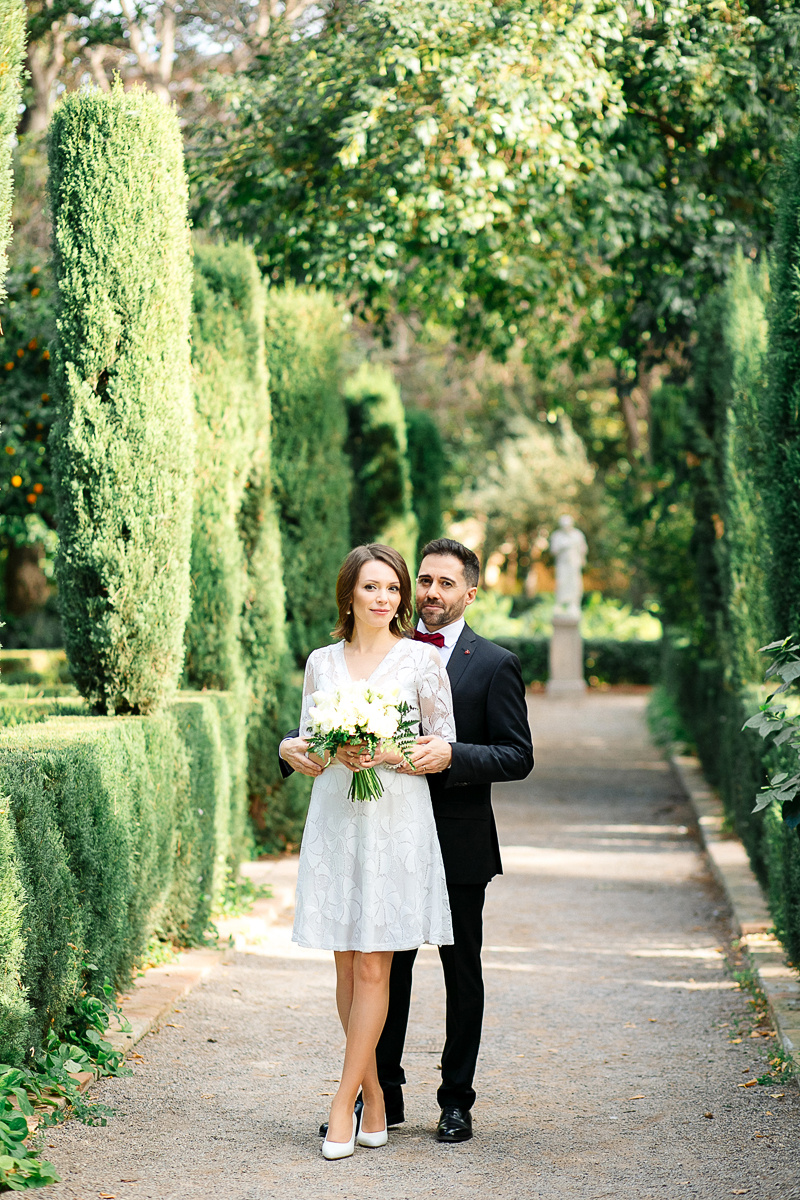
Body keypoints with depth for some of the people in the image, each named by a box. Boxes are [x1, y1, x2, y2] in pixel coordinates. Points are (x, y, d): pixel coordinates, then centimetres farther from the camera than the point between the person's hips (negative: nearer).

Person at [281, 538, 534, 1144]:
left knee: (462, 974, 8)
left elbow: (518, 756, -9)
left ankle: (456, 1101, 19)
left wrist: (453, 756, -24)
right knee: (386, 969, 8)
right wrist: (293, 745, -13)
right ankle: (383, 1095, 18)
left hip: (458, 844, -3)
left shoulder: (495, 664, -3)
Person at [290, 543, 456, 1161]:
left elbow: (444, 748, 1)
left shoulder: (423, 658, 1)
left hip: (397, 824, -3)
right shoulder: (321, 662, 10)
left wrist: (388, 752, -15)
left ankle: (344, 1104, -2)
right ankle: (374, 1097, 15)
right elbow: (306, 748, 13)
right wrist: (335, 753, -9)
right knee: (347, 966, 5)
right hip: (335, 821, 3)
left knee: (373, 967, -5)